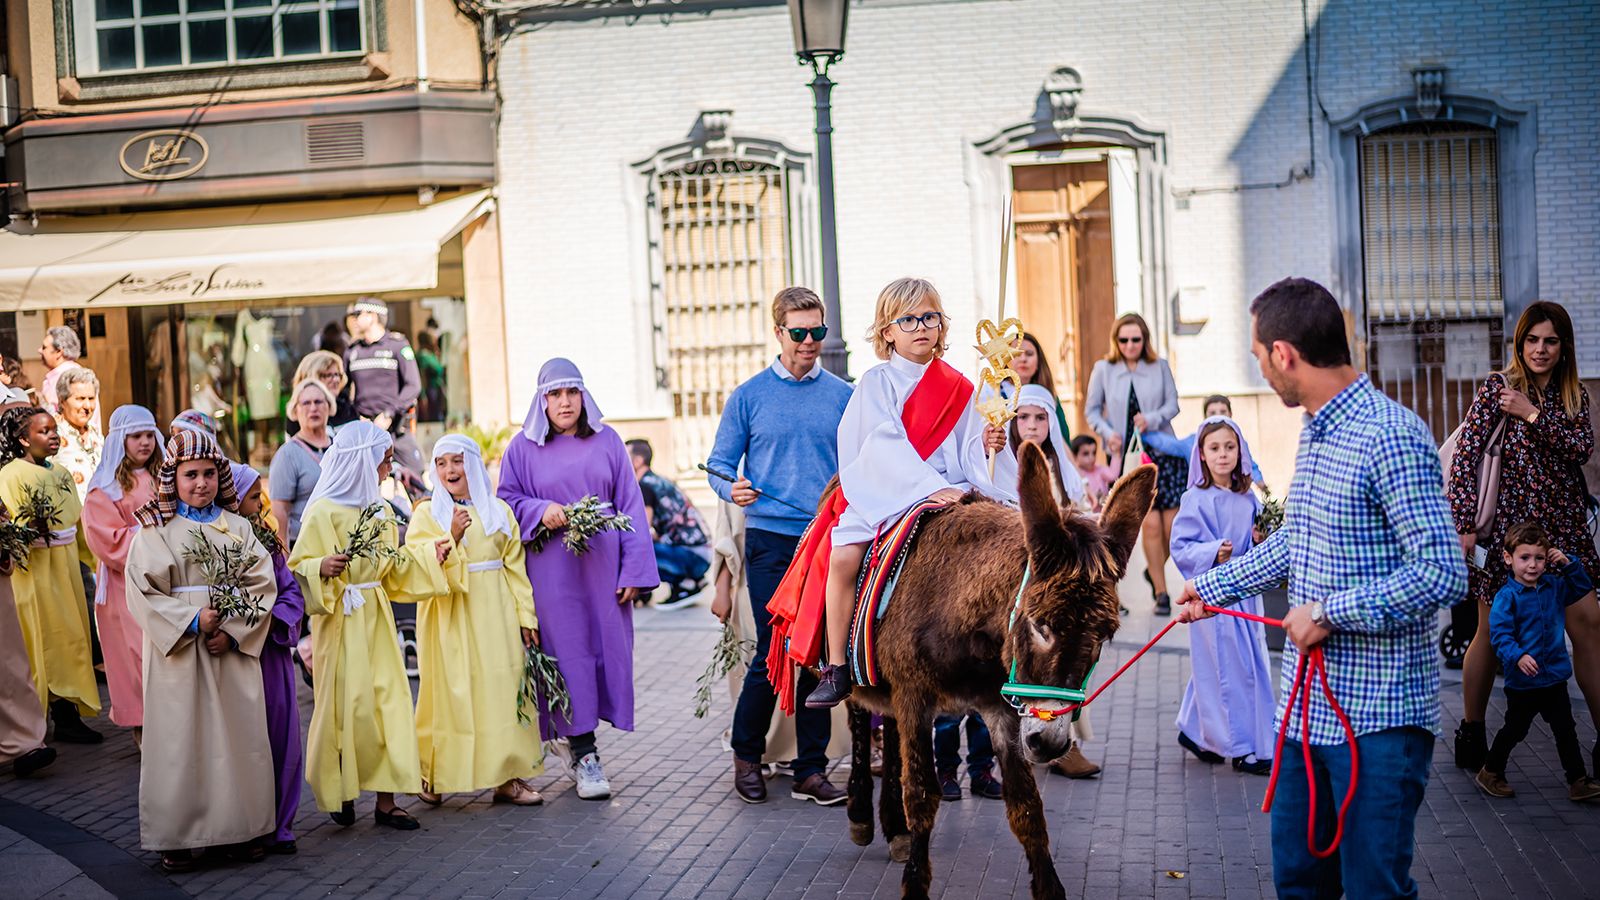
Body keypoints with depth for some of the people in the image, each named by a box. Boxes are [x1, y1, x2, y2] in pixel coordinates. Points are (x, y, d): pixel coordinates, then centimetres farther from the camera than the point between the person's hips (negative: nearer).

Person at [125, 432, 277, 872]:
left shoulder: (238, 528, 8)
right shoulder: (154, 530, 0)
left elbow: (262, 586, 2)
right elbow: (143, 592, -7)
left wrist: (233, 631, -10)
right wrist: (193, 620, -15)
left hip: (233, 654, 3)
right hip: (178, 652, -2)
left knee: (239, 736, 5)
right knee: (181, 740, 0)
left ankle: (241, 828, 15)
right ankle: (176, 836, 10)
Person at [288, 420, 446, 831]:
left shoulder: (379, 510, 13)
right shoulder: (323, 511, -9)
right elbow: (300, 566, -12)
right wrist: (323, 568, -30)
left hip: (377, 618, 7)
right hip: (343, 619, -7)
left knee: (389, 701, 1)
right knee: (347, 705, -3)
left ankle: (385, 800, 5)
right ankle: (339, 792, 16)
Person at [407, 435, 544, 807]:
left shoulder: (499, 511, 11)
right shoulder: (427, 514, 3)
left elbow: (515, 568, 9)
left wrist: (525, 615, 4)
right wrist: (452, 536, -21)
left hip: (495, 615, 2)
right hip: (450, 618, -2)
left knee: (503, 690, 1)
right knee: (450, 692, -3)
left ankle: (507, 776, 6)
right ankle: (434, 776, 8)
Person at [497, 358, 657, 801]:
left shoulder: (607, 441, 8)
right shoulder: (523, 448, 5)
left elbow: (630, 506, 6)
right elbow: (507, 500, 8)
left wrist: (634, 569, 0)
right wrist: (541, 511, -13)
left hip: (603, 565, 2)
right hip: (552, 569, -2)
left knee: (606, 646, 3)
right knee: (567, 652, -4)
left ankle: (576, 733, 22)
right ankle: (584, 755, 1)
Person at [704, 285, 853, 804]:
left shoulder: (843, 397, 8)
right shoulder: (749, 396, 4)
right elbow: (719, 465, 6)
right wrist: (733, 490, -15)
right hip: (771, 541, -2)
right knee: (774, 653, -3)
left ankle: (810, 769, 13)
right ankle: (747, 753, 17)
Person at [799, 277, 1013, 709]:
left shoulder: (957, 387, 11)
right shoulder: (876, 383, 3)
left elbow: (968, 453, 8)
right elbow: (887, 444, -11)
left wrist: (986, 444, -16)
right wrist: (931, 487, -22)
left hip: (949, 492, 2)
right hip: (882, 493, -2)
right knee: (843, 557, -24)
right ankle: (836, 669, -14)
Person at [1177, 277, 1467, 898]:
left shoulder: (1391, 438, -20)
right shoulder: (1315, 432, 12)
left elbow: (1442, 573, -25)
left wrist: (1330, 613, -19)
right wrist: (1213, 587, 31)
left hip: (1377, 715, -9)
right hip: (1308, 702, 9)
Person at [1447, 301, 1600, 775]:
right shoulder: (1497, 388, -5)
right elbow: (1464, 456, -10)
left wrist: (1533, 415, -16)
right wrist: (1463, 524, -15)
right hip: (1508, 522, -4)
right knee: (1492, 630, 3)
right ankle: (1471, 732, 17)